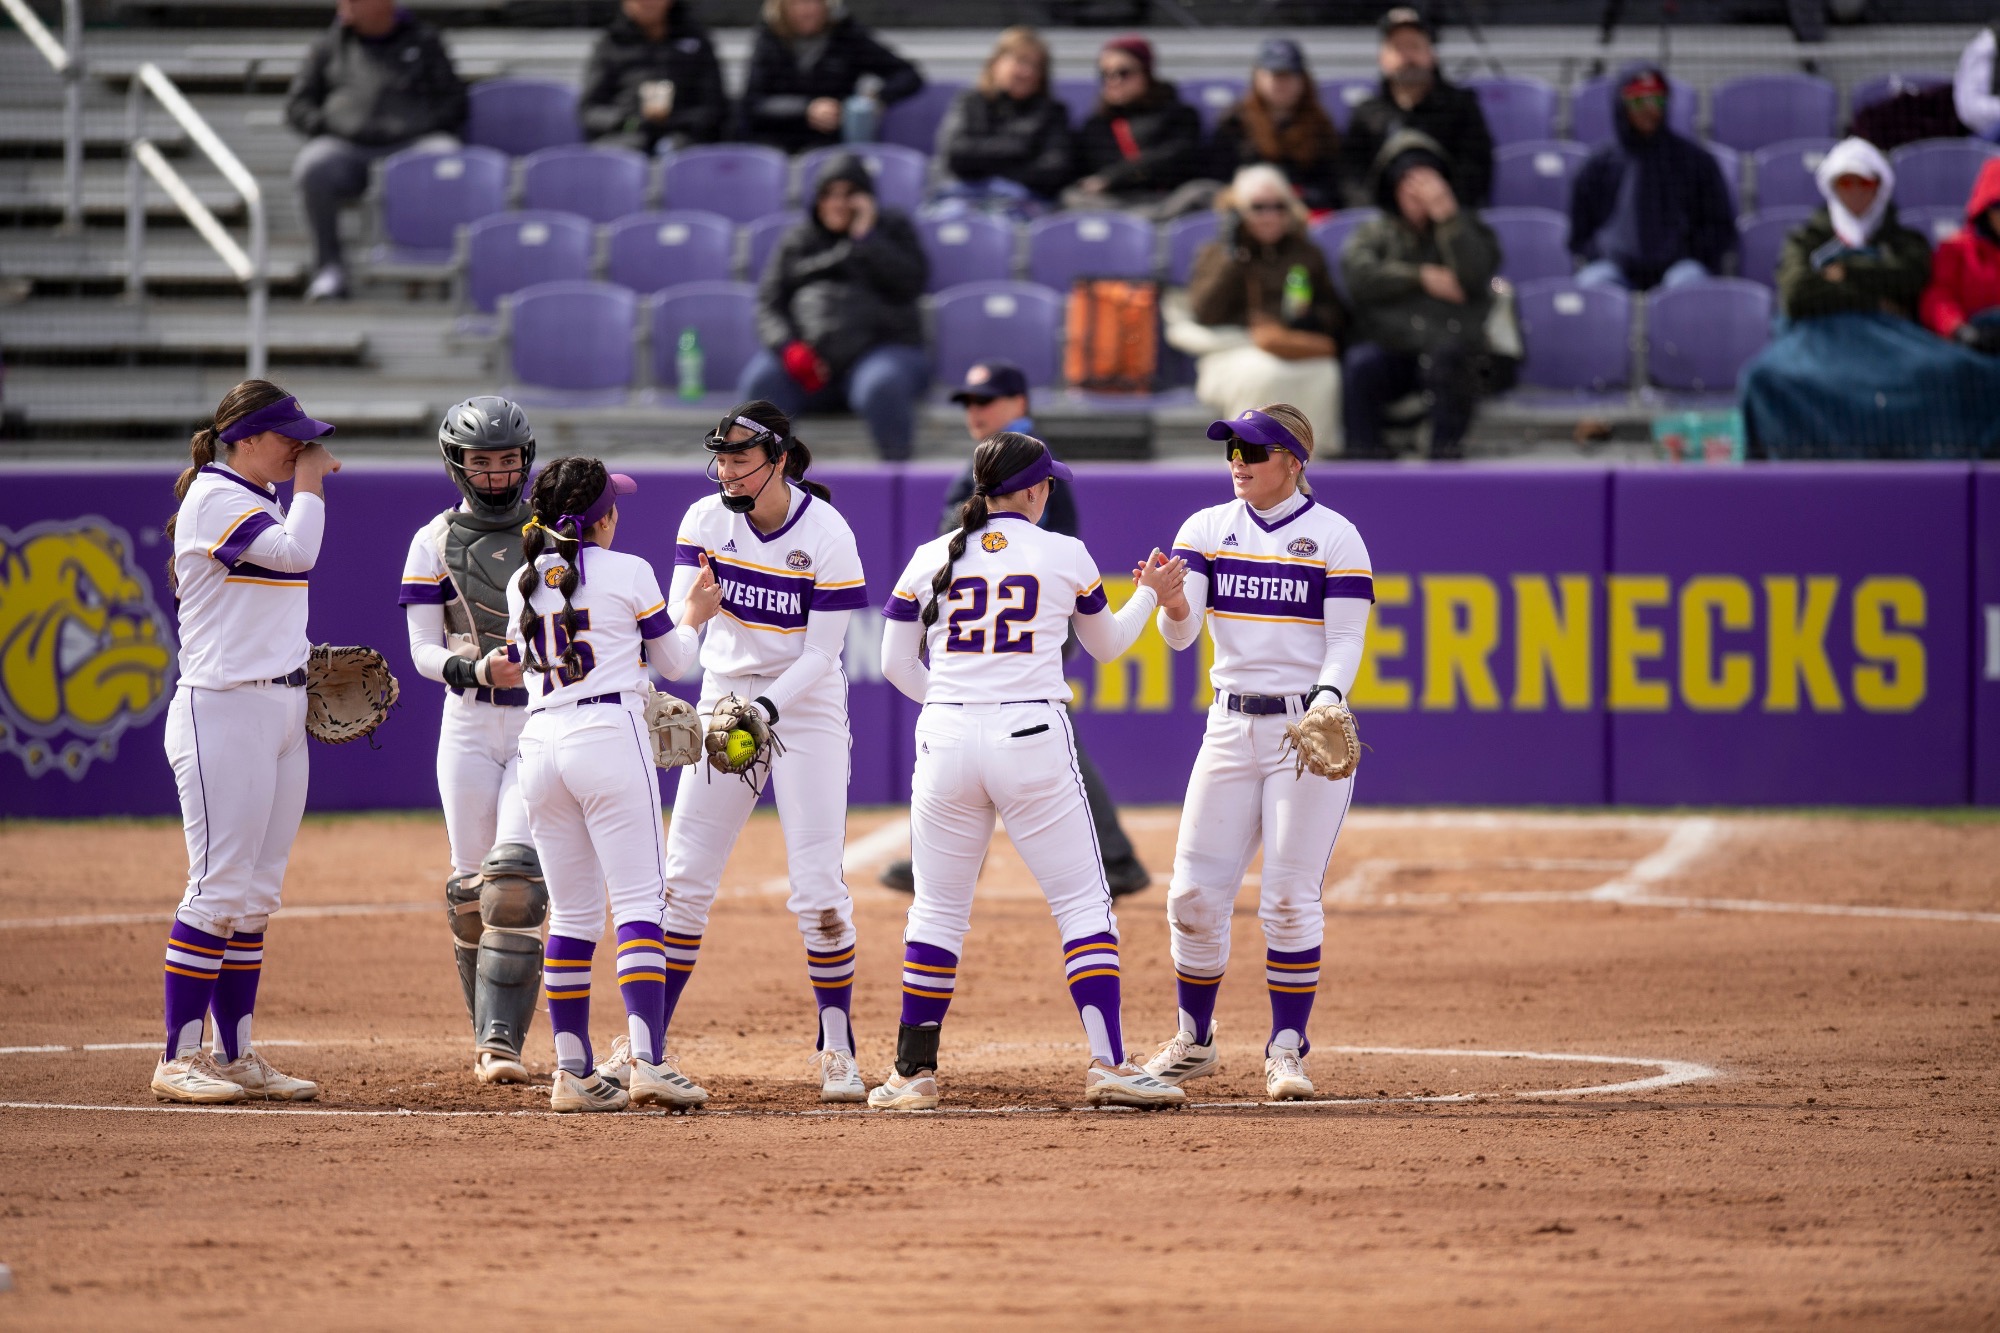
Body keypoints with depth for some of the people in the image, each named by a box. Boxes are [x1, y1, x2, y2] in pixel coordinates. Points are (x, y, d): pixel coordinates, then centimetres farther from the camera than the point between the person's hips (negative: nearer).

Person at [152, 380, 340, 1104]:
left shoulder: (259, 503, 18)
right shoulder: (214, 498, -10)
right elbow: (296, 552, -23)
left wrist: (309, 664, 10)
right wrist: (308, 485, -8)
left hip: (282, 711, 10)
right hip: (225, 712, -10)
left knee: (256, 896, 10)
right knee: (220, 888, -11)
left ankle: (237, 1055, 13)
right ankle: (180, 1059, -9)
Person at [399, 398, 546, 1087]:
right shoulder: (434, 543, 4)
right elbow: (424, 650, 0)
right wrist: (476, 669, -21)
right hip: (469, 725, 1)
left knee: (515, 875, -16)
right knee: (472, 888, 1)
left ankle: (501, 1041, -18)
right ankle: (491, 1032, 18)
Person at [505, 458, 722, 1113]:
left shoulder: (522, 584, 12)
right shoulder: (627, 572, -2)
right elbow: (672, 660, 7)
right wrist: (695, 616, 27)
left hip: (541, 741, 5)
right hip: (610, 736, -5)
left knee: (572, 913, 10)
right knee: (639, 901, -7)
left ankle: (573, 1071, 8)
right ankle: (646, 1060, -19)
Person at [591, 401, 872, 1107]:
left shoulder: (827, 534, -15)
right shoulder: (706, 520, -5)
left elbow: (821, 652, -15)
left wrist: (769, 706, -29)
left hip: (807, 708, -3)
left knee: (819, 888, -8)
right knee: (683, 879, 0)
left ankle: (836, 1048, 6)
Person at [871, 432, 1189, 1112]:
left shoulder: (931, 558, 7)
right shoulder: (1065, 554, 2)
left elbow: (895, 662, 8)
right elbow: (1106, 644, 17)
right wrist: (1149, 594, 32)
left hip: (945, 740, 2)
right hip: (1032, 741, -2)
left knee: (938, 910, 11)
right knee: (1084, 902, 2)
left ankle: (913, 1072, 11)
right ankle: (1109, 1063, -7)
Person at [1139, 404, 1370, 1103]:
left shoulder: (1334, 537, -3)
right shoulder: (1206, 529, 6)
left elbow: (1347, 639, -6)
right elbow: (1179, 632, -3)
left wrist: (1328, 698, -25)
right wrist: (1172, 600, -27)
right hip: (1231, 725, 4)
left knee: (1290, 898, -6)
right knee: (1195, 893, 1)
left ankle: (1286, 1048, 5)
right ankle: (1193, 1042, 17)